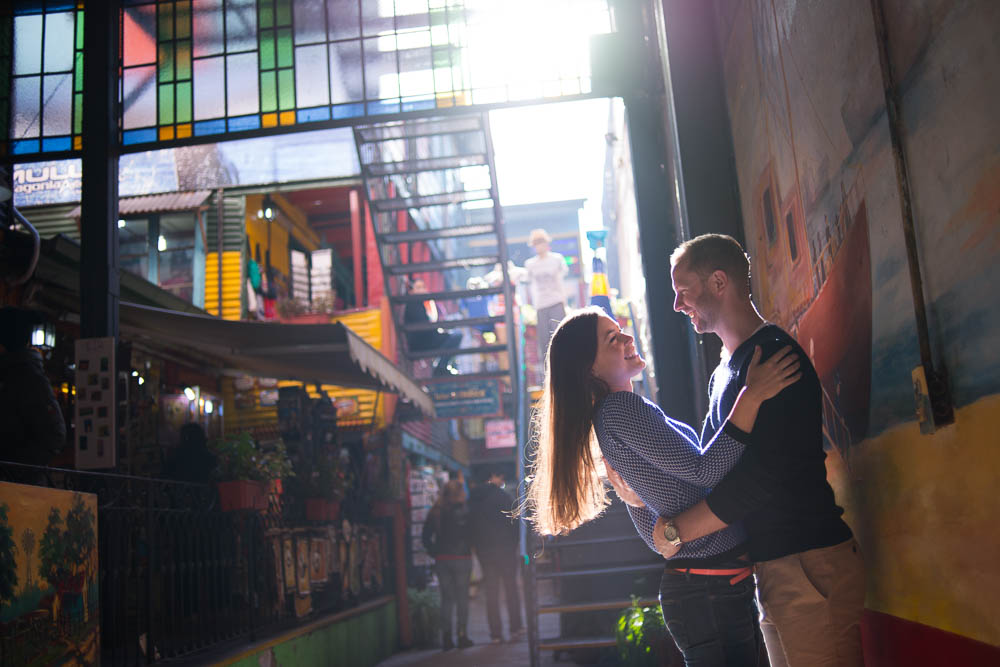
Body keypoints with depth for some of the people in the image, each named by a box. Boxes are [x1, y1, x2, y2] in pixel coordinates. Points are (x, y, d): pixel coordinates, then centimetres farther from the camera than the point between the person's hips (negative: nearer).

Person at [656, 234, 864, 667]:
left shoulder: (772, 353, -14)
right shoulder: (726, 371, 17)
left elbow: (763, 476, -23)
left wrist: (675, 531, -15)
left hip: (811, 564, -10)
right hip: (772, 566, 10)